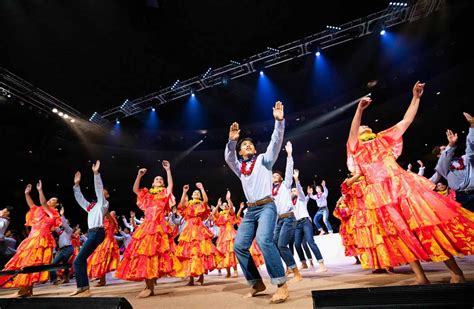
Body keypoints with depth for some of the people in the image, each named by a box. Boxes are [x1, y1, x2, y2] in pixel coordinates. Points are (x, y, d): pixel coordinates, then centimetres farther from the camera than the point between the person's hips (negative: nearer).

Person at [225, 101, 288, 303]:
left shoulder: (264, 159, 9)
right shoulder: (239, 167, 17)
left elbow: (276, 142, -5)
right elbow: (228, 158, -3)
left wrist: (279, 121, -17)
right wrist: (231, 140, -20)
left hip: (266, 207, -5)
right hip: (250, 210, 6)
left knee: (263, 240, -29)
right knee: (239, 246, 1)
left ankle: (282, 285, -18)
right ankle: (257, 283, 17)